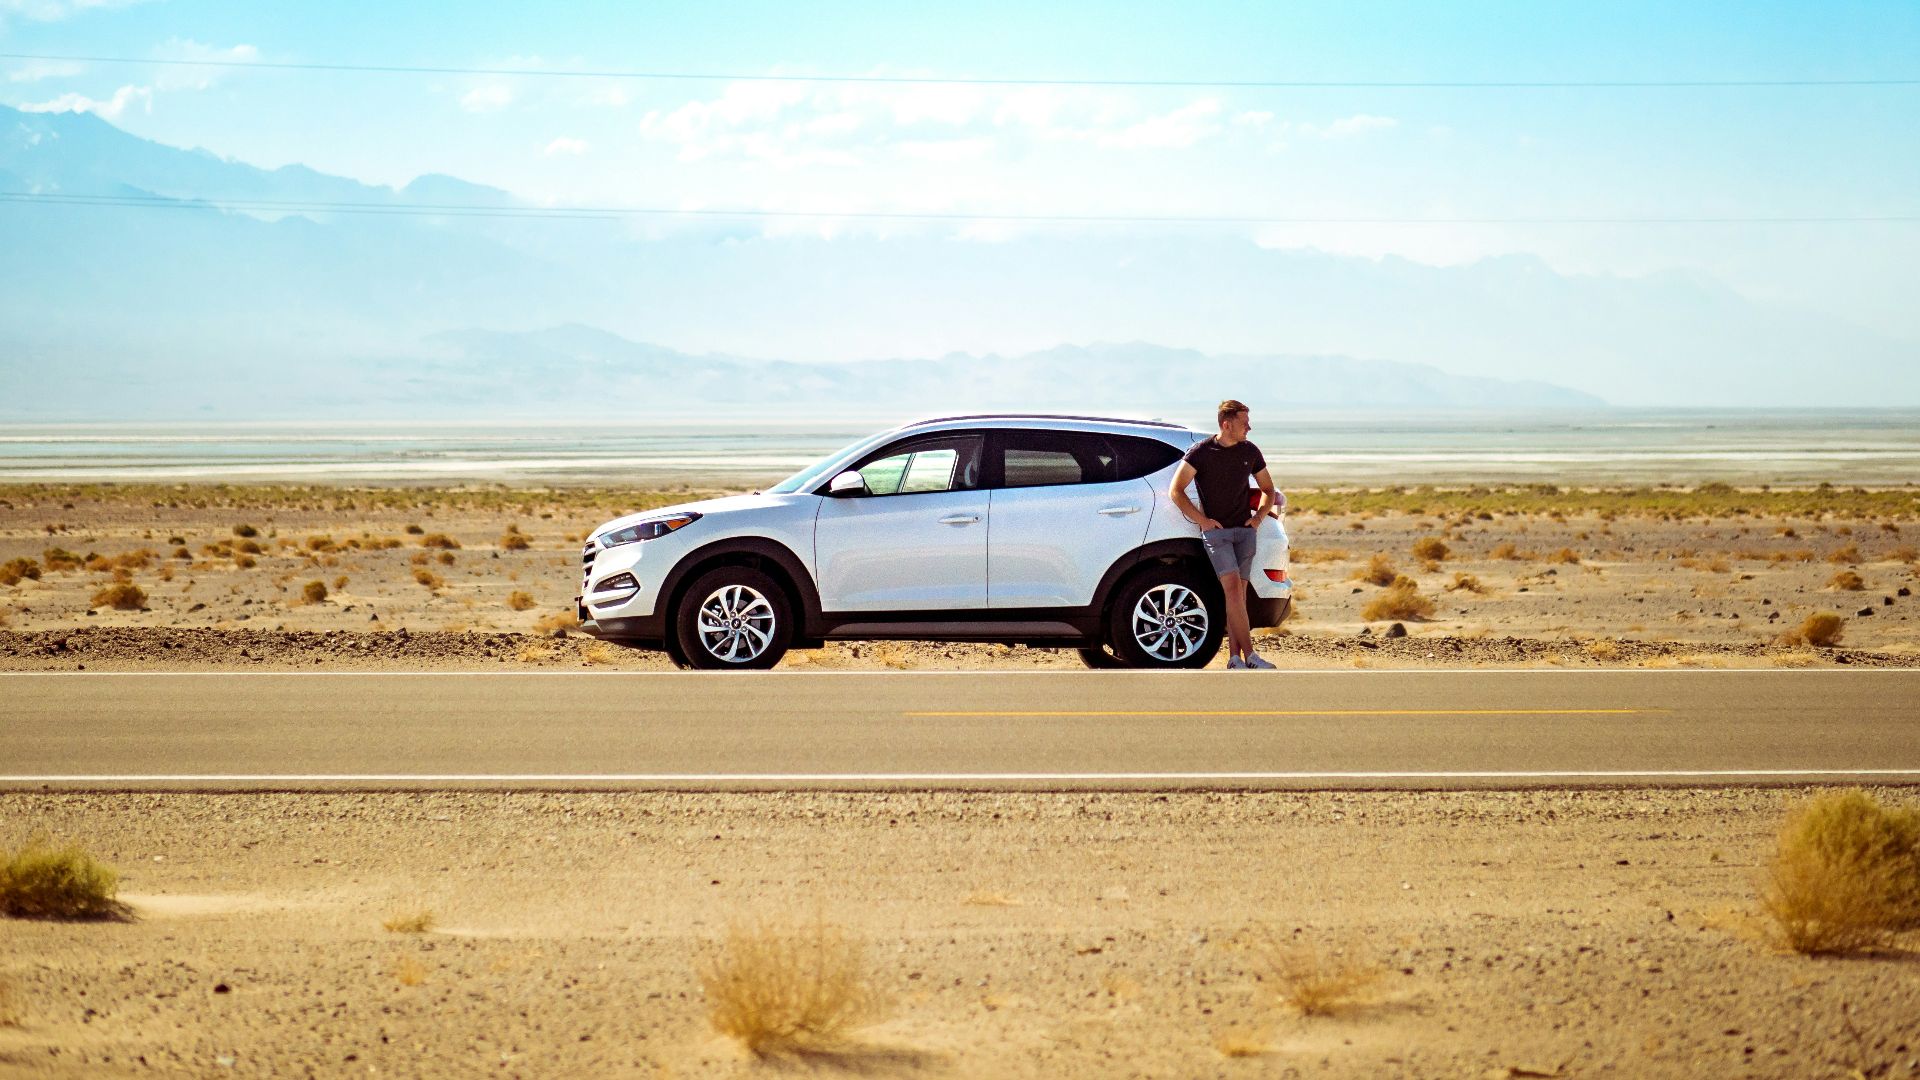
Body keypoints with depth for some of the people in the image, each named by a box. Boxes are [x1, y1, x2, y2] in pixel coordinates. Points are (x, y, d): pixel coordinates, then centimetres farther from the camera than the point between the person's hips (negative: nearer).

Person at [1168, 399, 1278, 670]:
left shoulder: (1250, 452, 9)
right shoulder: (1201, 452, -4)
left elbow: (1268, 490, 22)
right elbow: (1176, 490, -2)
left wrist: (1259, 516, 5)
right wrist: (1202, 520, -8)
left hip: (1244, 531, 4)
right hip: (1216, 531, -4)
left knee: (1239, 593, 1)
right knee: (1232, 588, -16)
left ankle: (1234, 657, 3)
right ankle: (1250, 655, -19)